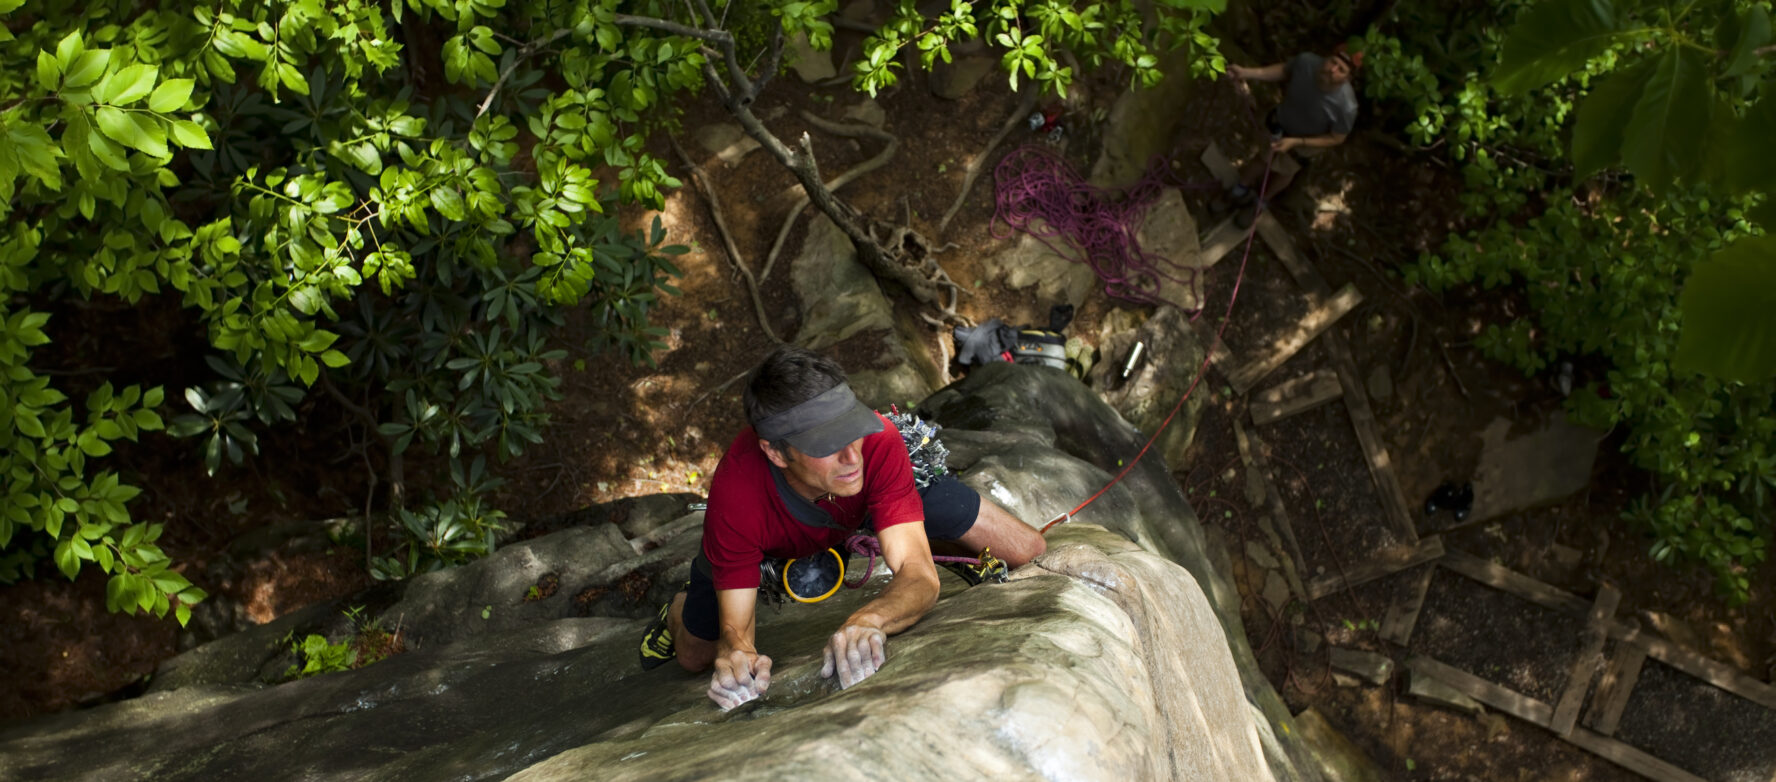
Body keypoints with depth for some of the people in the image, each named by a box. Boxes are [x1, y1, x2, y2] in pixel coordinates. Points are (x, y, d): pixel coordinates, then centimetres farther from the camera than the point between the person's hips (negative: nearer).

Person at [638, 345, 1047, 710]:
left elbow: (920, 575, -47)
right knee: (695, 657, 7)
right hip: (773, 538, 0)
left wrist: (867, 621, -69)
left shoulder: (878, 443, -44)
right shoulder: (735, 496, -44)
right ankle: (681, 607, 43)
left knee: (1028, 551, -8)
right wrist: (738, 653, -63)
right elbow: (734, 628, -38)